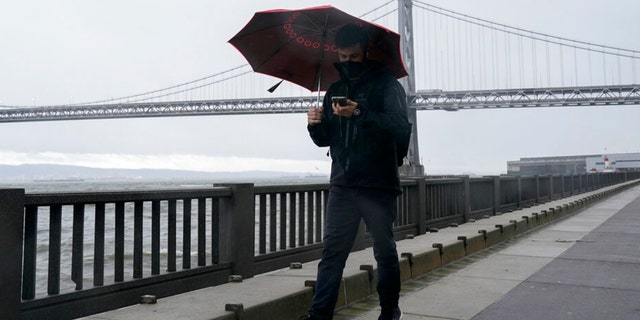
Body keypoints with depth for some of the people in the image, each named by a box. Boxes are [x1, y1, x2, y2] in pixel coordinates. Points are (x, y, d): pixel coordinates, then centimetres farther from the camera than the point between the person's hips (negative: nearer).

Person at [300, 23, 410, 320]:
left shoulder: (387, 85, -1)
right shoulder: (335, 90, 15)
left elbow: (401, 128, -16)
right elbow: (325, 140, 17)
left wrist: (360, 114, -28)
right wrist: (315, 125, -6)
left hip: (378, 185, -4)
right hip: (342, 185, 4)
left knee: (385, 252, 6)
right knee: (331, 251, -1)